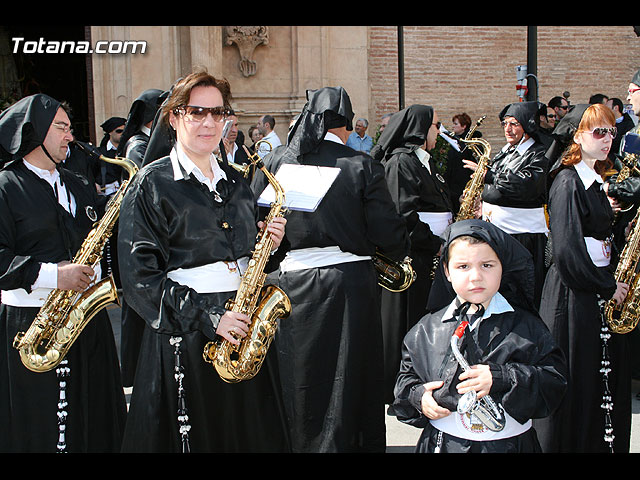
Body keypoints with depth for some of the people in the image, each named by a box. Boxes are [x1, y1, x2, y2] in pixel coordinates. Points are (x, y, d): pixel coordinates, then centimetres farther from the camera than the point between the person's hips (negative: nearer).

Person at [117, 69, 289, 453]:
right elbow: (140, 274, -14)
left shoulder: (234, 181, 13)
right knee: (192, 438, 3)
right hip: (184, 337, -6)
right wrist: (207, 319, -20)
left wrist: (271, 243, -2)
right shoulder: (152, 184, -6)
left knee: (255, 435, 12)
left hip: (244, 325, 6)